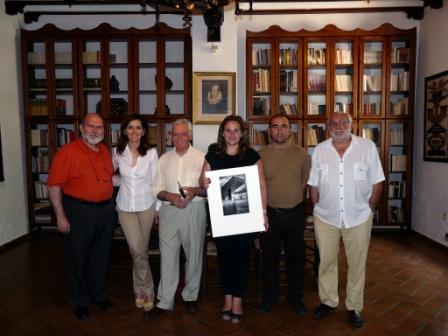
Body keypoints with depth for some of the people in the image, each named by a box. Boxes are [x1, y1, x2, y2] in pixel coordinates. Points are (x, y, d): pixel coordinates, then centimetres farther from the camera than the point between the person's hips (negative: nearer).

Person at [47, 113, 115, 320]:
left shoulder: (105, 151, 7)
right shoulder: (68, 152, -13)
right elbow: (54, 185, -14)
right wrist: (60, 216, -16)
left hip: (106, 210, 6)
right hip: (78, 212, -5)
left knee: (101, 256, 18)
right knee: (78, 258, 10)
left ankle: (99, 295, 37)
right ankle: (80, 301, 30)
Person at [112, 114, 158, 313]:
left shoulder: (151, 153, -6)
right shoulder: (117, 152, -2)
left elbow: (155, 182, -2)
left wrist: (158, 208, 0)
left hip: (146, 205, -1)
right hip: (125, 207, 1)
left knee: (140, 250, 8)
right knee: (137, 250, -4)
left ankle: (140, 291, 26)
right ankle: (147, 292, 15)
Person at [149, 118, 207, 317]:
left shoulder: (201, 157, 0)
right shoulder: (164, 159, 9)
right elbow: (157, 188, 7)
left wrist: (196, 191, -20)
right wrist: (170, 196, -12)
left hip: (194, 211, -2)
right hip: (169, 211, 2)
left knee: (194, 255, 9)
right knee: (167, 256, 6)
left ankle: (190, 296, 28)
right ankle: (165, 301, 19)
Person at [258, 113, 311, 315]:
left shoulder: (301, 154, -1)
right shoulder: (260, 155, -5)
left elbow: (306, 180, 9)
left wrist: (292, 197, 7)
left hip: (295, 213, 1)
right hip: (269, 213, -1)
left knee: (296, 257, 13)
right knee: (270, 258, 13)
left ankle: (295, 298, 31)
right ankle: (269, 297, 31)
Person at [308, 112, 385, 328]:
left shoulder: (368, 147, -5)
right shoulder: (319, 150, 0)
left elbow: (377, 182, 0)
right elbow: (313, 185, 4)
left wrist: (369, 210, -1)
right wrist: (318, 209, 2)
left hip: (358, 218, -1)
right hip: (325, 218, 1)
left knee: (357, 263, 11)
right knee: (326, 261, 13)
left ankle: (354, 307, 29)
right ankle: (328, 301, 32)